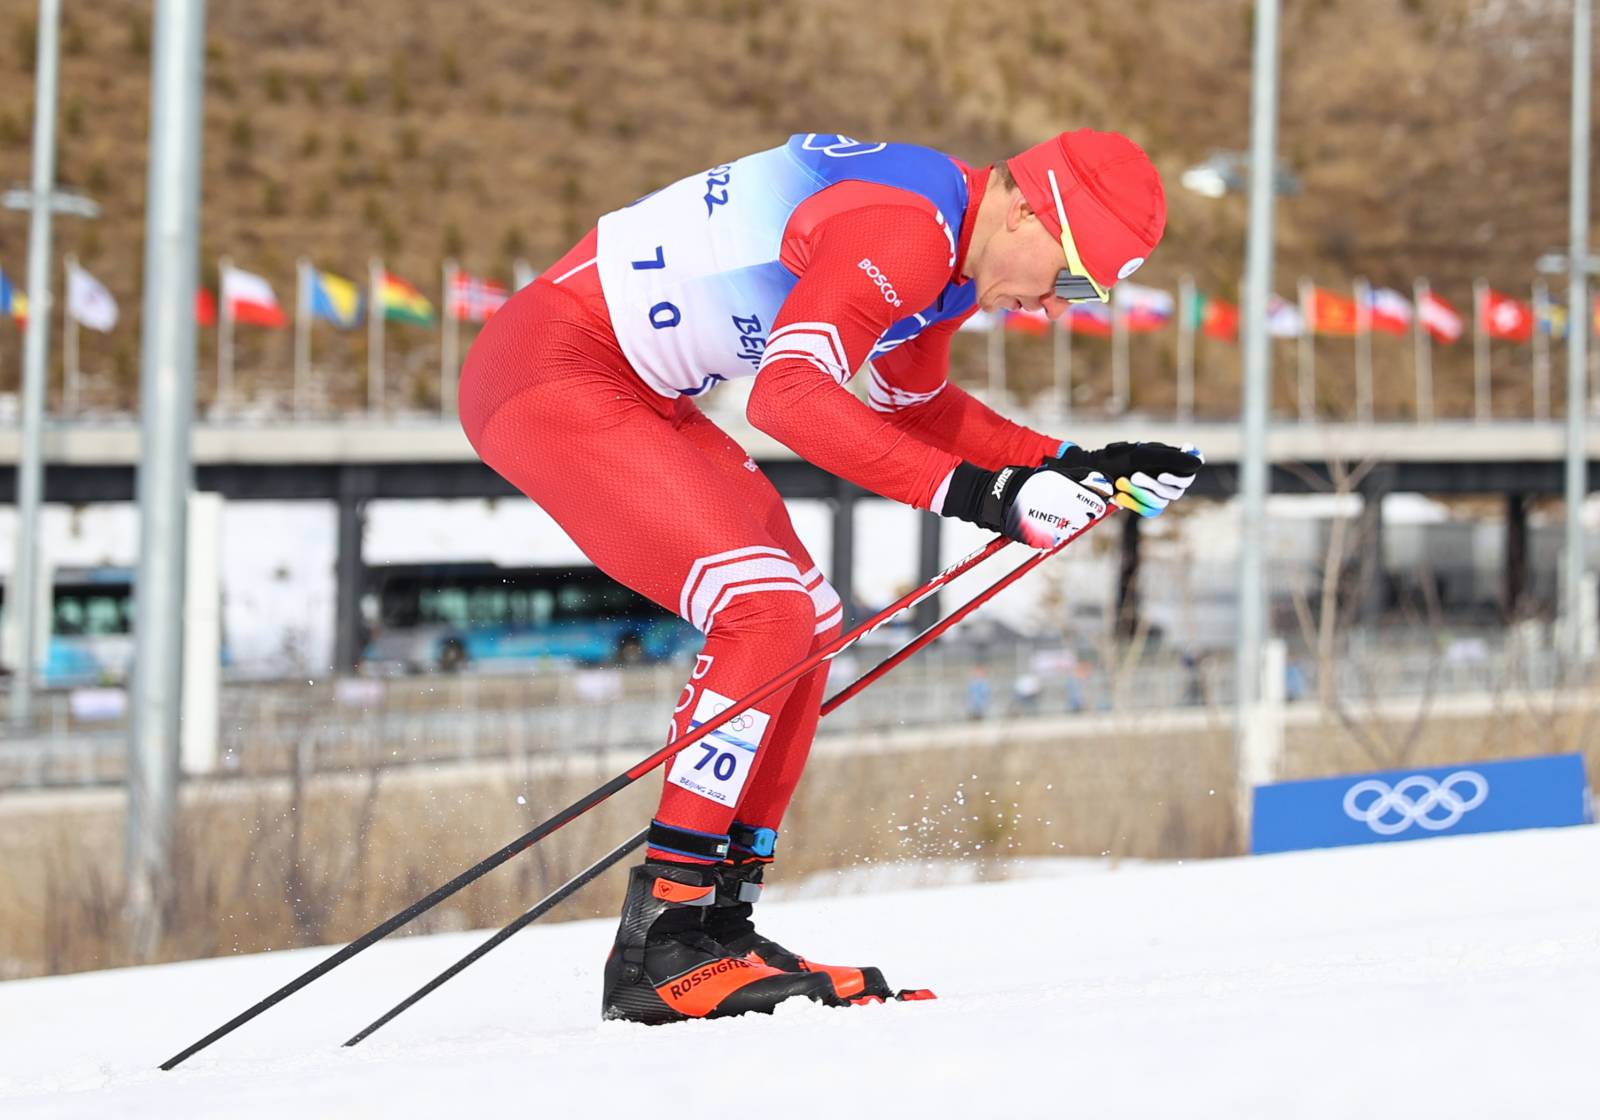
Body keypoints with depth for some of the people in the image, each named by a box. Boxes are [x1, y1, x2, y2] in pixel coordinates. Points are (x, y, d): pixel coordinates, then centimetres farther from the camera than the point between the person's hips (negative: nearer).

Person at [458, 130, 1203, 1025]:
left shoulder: (957, 256, 7)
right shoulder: (904, 229, -25)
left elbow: (909, 405, 23)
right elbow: (788, 394, -37)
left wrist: (1073, 467, 12)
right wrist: (974, 494, -41)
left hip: (637, 395, 11)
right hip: (550, 374, -11)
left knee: (806, 629, 9)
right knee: (766, 613, -20)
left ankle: (720, 924, 12)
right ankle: (659, 946, -19)